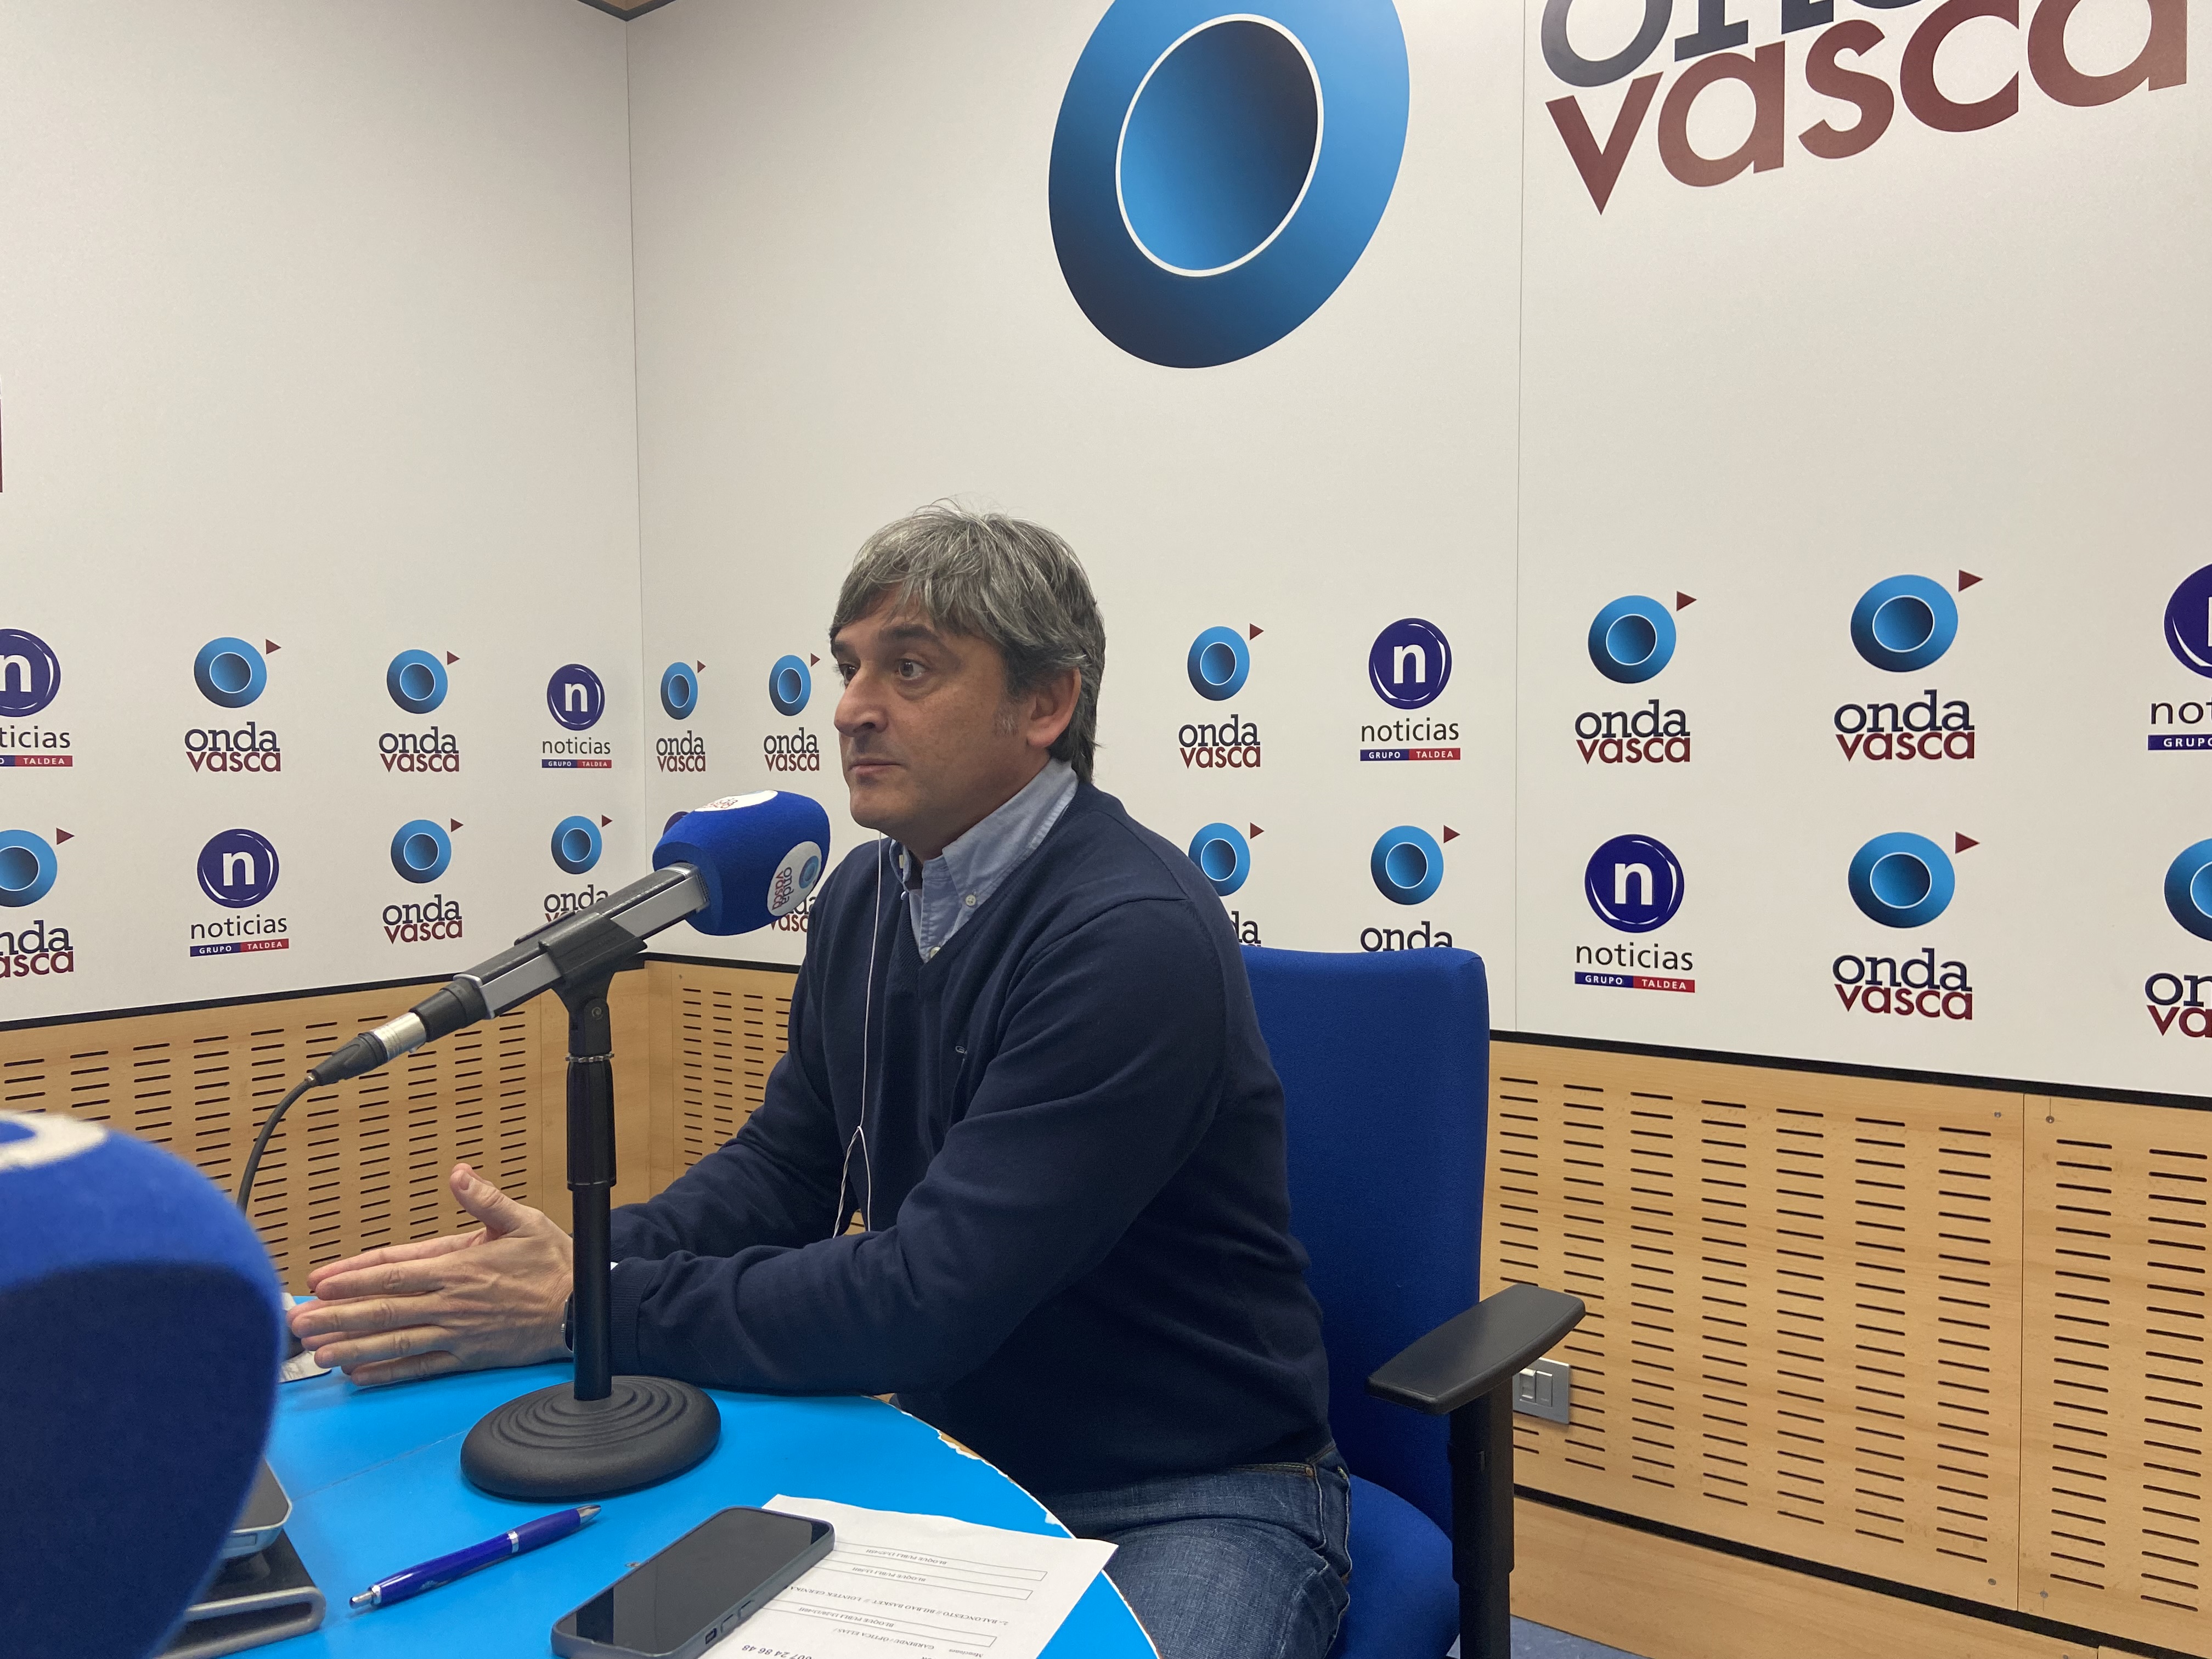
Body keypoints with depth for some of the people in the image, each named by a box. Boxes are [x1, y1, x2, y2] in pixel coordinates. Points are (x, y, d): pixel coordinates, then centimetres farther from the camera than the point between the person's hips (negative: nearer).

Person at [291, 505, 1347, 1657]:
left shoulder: (1137, 937, -24)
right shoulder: (865, 896, 2)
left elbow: (928, 1300, -26)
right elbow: (783, 1168, 9)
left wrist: (594, 1308, -20)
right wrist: (589, 1257, -9)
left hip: (1193, 1492, -5)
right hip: (956, 1453, 6)